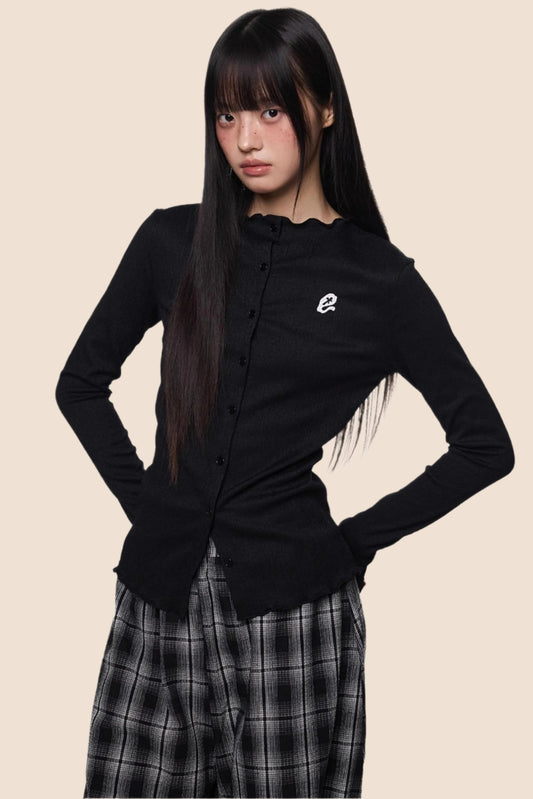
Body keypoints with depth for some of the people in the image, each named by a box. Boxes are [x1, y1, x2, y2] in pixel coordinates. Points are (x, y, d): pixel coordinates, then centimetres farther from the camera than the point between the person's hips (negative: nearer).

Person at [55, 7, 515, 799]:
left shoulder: (379, 279, -2)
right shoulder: (173, 241, 5)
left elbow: (485, 446, 1)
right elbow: (81, 383, 14)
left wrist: (356, 538, -3)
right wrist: (140, 493, 3)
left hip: (292, 611, -2)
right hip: (157, 596, 2)